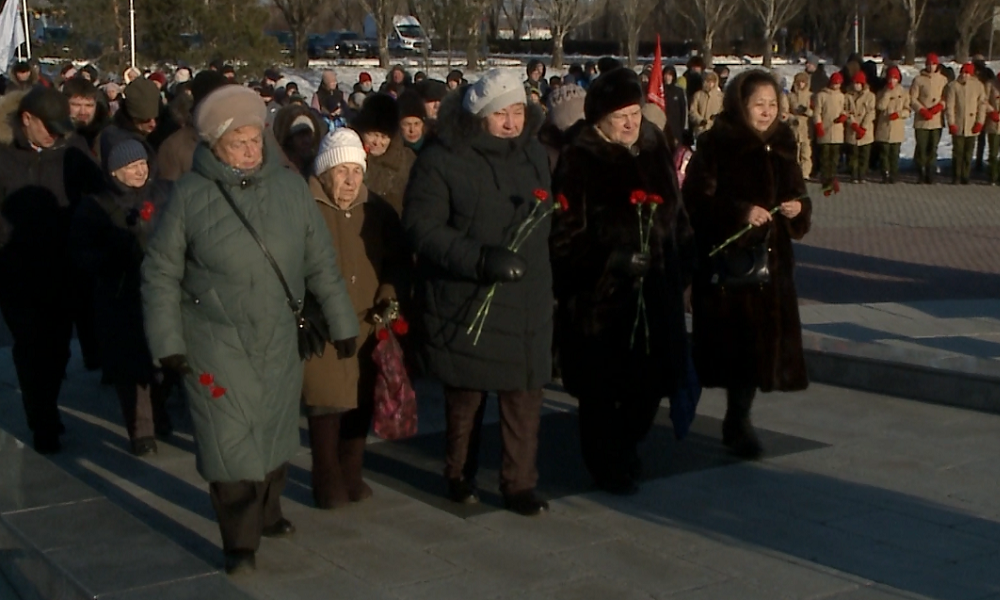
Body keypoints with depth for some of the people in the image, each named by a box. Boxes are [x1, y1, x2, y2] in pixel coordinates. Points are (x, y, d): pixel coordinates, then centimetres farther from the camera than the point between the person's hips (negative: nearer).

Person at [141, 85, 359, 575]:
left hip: (279, 338, 3)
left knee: (275, 433, 15)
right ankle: (240, 542, 10)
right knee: (230, 440, -4)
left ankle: (267, 513, 38)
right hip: (215, 341, -3)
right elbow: (160, 272, -3)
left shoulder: (291, 187, -1)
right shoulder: (190, 194, -8)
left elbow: (321, 261, 5)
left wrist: (341, 323, 7)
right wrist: (167, 342, -7)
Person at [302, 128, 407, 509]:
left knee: (361, 398, 8)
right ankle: (328, 481, 8)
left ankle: (352, 474, 24)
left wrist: (388, 293, 4)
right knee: (327, 400, -8)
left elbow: (397, 257, 17)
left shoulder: (377, 211, 9)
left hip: (367, 324, 5)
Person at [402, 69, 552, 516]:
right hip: (466, 299, -4)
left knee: (525, 395, 4)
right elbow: (420, 227, -15)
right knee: (465, 394, 9)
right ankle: (459, 475, 29)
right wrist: (479, 258, -24)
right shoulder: (441, 161, -10)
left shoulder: (534, 155, 9)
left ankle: (520, 483, 16)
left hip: (528, 302, 4)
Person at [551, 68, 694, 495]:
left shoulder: (655, 149, 9)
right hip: (602, 294, -6)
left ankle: (627, 449, 36)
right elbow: (568, 232, -14)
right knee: (604, 383, 3)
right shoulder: (580, 160, -10)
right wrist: (611, 260, -23)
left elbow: (676, 214, 16)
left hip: (654, 289, 6)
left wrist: (681, 264, 9)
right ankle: (608, 464, 21)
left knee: (651, 376, 12)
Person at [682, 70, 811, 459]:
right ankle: (738, 422, 9)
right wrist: (741, 212, -23)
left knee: (763, 338, 6)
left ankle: (738, 420, 20)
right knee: (736, 338, -6)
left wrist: (798, 207, -4)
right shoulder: (716, 145, -8)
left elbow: (797, 194, 18)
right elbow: (698, 199, -14)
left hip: (771, 258, 6)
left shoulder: (783, 145, 11)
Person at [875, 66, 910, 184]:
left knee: (895, 153, 0)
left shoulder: (903, 93, 6)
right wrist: (888, 92, -9)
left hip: (897, 129, 0)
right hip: (884, 127, 0)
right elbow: (880, 106, -8)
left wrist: (898, 114, -15)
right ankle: (885, 176, 4)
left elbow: (907, 111, 4)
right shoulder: (883, 92, 8)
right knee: (884, 153, -1)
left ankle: (893, 176, 5)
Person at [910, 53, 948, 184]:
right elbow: (912, 99, 0)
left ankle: (930, 176, 7)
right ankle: (921, 175, 5)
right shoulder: (918, 79, 1)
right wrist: (923, 111, -10)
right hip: (922, 120, -2)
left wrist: (939, 106, -10)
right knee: (921, 148, -4)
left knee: (933, 149, 2)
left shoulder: (943, 80, 8)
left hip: (937, 120, 2)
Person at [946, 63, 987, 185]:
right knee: (957, 152, 1)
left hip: (972, 126, 2)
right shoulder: (954, 85, -3)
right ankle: (956, 178, 9)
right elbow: (949, 105, -3)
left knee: (969, 153, 5)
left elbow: (982, 104, 3)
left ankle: (965, 177, 13)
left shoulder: (978, 86, 2)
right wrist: (951, 123, -9)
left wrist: (980, 122, -4)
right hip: (958, 126, -2)